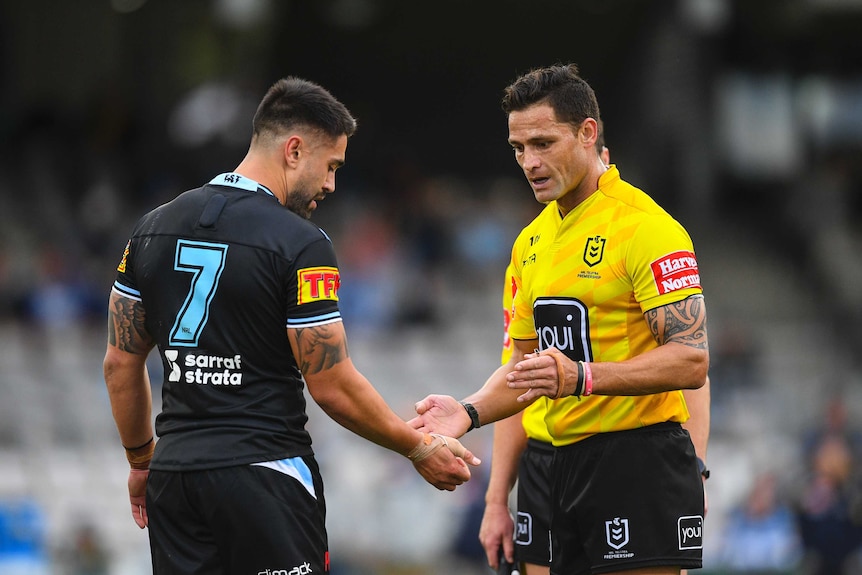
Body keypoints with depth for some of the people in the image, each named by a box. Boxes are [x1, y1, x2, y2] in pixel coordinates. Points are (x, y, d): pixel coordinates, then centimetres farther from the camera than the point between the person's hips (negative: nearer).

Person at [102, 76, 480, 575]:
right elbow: (333, 387, -12)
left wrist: (141, 460, 24)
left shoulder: (154, 229, 7)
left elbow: (121, 363, 12)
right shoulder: (301, 244, -12)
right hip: (265, 476, -6)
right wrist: (420, 450, 0)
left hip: (175, 474, 6)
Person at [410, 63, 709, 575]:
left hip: (640, 461, -8)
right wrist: (470, 412, 3)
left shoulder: (645, 226, -11)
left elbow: (691, 360, -17)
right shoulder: (531, 243, 16)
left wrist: (582, 377, -27)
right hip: (564, 464, 8)